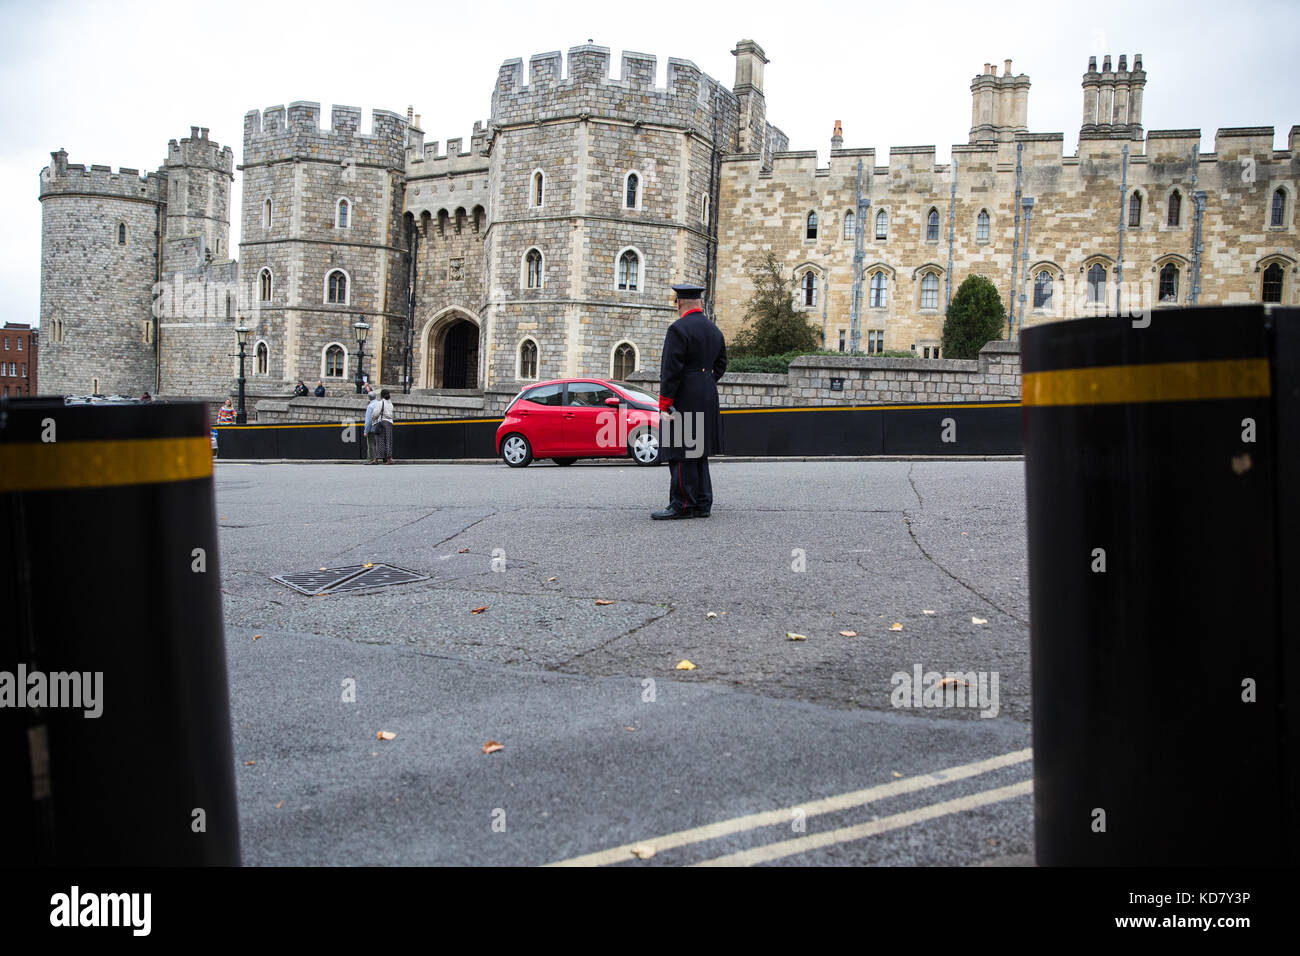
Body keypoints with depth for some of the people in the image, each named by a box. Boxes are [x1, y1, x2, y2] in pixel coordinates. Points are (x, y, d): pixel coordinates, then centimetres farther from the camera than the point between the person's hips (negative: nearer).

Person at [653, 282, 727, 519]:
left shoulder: (679, 329, -13)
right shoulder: (714, 330, 13)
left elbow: (671, 371, -17)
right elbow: (720, 365, 20)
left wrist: (664, 404, -14)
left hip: (683, 401, -9)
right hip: (707, 401, 9)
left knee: (680, 454, -4)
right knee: (699, 453, 14)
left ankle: (683, 505, -3)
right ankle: (702, 504, 17)